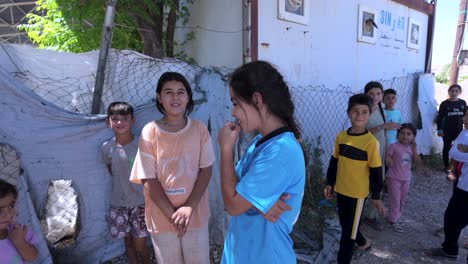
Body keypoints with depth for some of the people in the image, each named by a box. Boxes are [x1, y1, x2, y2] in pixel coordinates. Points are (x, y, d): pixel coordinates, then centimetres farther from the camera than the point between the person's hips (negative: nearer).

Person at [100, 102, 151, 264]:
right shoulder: (106, 148, -6)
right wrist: (123, 184, 4)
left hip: (140, 203, -3)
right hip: (118, 204, 3)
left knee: (140, 246, 6)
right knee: (128, 242, 17)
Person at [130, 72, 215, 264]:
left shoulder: (199, 129, -5)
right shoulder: (150, 131, -9)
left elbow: (206, 171, -5)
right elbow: (149, 179, -9)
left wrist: (189, 207, -16)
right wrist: (172, 213, -14)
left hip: (196, 214, 1)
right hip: (162, 217, -1)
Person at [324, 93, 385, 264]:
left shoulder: (371, 142, -15)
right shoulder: (341, 136, -1)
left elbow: (376, 171, -10)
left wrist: (376, 196, -5)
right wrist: (329, 183, 10)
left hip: (357, 192, -5)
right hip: (340, 189, 5)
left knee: (348, 230, 4)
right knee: (345, 224, 22)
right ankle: (363, 243, 50)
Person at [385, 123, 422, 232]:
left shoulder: (412, 148, 4)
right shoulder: (394, 146, -11)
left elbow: (419, 163, -2)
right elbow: (387, 156, -12)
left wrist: (414, 150, -13)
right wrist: (389, 160, -35)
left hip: (406, 179, 6)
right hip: (394, 178, -6)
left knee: (402, 200, 16)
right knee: (395, 200, -2)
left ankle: (396, 218, 32)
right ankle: (393, 221, 11)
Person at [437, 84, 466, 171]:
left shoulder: (463, 103, 1)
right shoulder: (444, 104, -7)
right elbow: (440, 117, -5)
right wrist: (439, 129, -10)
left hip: (459, 130, 3)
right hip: (447, 130, -2)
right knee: (447, 147, 9)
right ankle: (446, 166, 21)